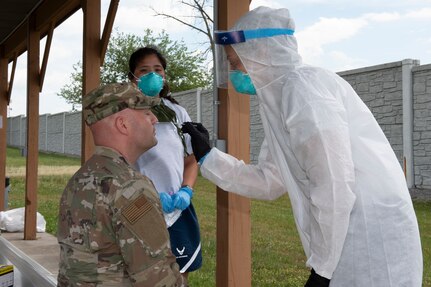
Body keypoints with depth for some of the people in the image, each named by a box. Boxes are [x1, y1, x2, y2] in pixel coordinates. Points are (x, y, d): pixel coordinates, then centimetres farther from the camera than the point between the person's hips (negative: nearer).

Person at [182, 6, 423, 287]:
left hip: (372, 243, -8)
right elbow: (268, 182, 16)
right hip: (347, 239, 9)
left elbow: (336, 184, -22)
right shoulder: (281, 96, 12)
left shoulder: (303, 83, -16)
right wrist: (208, 155, 12)